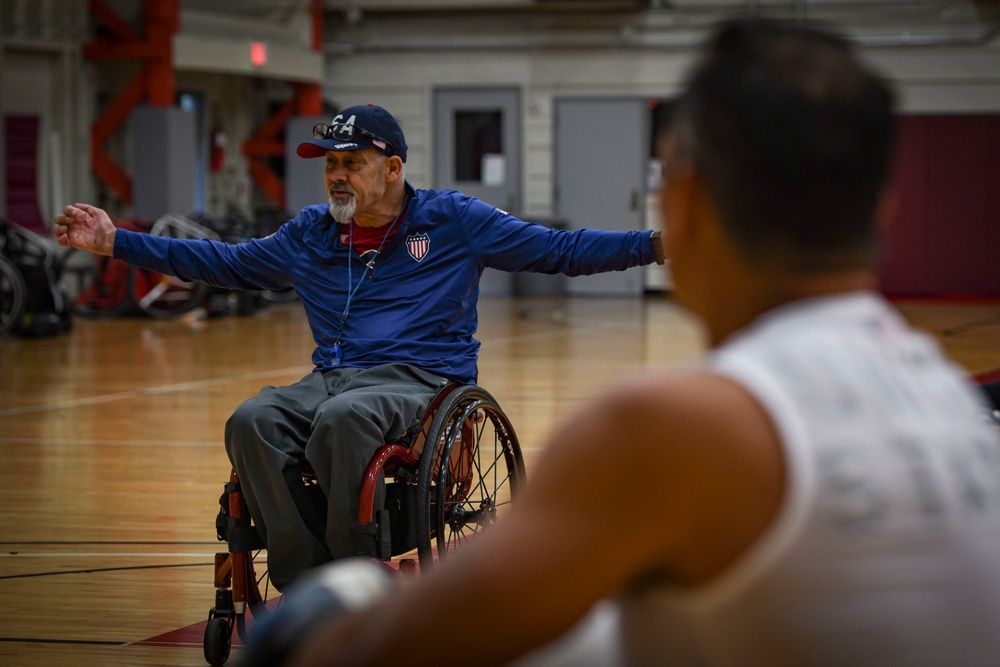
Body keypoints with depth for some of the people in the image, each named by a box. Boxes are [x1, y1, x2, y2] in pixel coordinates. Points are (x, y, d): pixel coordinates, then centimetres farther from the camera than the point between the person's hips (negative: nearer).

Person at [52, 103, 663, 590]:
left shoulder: (453, 221, 6)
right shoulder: (310, 234, 18)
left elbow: (560, 250, 5)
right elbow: (229, 263, 27)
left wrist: (658, 244, -6)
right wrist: (116, 242, 24)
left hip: (419, 379, -4)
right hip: (329, 377, 5)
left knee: (342, 417, -38)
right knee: (253, 423, -28)